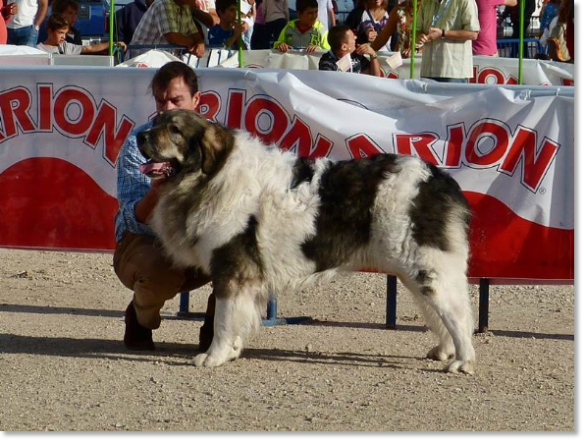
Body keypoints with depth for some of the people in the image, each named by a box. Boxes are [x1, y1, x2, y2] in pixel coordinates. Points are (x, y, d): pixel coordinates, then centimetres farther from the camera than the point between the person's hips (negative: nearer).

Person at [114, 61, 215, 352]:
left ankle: (213, 327, -2)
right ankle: (140, 318, 1)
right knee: (163, 273, -37)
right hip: (143, 244, -3)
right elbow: (133, 220, -18)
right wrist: (156, 193, -40)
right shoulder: (138, 144, -10)